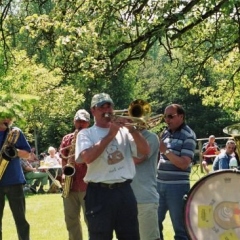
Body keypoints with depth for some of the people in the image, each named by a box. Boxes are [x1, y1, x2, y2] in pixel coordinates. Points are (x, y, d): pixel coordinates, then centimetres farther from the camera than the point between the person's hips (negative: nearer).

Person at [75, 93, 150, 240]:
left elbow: (145, 151, 1)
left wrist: (132, 129, -12)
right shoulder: (86, 134, 4)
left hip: (124, 191, 3)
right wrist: (110, 135, -12)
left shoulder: (123, 131, 12)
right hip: (99, 194, -3)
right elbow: (87, 157, -16)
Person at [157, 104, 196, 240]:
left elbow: (184, 164, -19)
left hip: (177, 187, -7)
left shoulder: (188, 136, -10)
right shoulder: (165, 133, 12)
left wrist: (166, 151, -21)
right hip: (160, 184, 7)